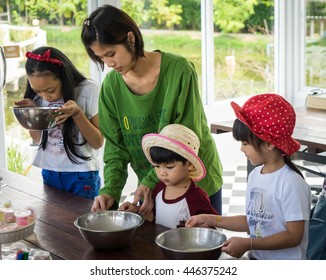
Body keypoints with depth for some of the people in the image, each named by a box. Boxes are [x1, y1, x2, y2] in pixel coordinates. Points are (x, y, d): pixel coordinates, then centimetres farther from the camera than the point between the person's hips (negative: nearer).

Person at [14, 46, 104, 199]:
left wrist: (77, 114, -23)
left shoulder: (88, 90, -12)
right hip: (49, 173, 4)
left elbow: (98, 142, -9)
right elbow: (38, 139, 10)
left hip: (82, 175, -4)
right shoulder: (38, 97, -1)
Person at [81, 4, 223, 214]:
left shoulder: (178, 69, -19)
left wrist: (152, 181, -24)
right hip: (152, 188, 3)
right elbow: (116, 147, -3)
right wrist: (110, 191, -18)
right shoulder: (111, 85, -8)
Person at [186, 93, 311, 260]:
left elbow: (294, 236, -16)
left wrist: (247, 244, -19)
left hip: (286, 268, -6)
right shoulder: (255, 176, 5)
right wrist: (212, 220, 10)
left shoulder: (291, 183, -17)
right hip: (256, 259, 7)